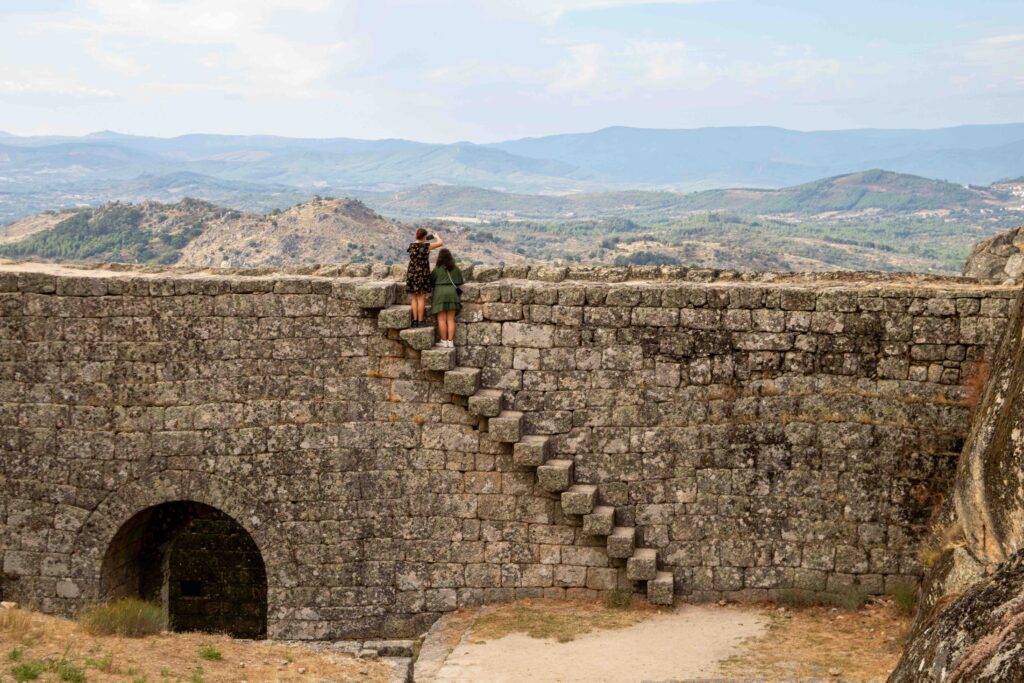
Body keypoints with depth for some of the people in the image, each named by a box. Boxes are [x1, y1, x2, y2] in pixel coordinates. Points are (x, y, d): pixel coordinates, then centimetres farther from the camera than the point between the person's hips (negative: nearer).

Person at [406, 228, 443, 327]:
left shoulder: (411, 245, 2)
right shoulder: (426, 246, -11)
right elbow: (441, 243, -1)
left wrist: (423, 241, 31)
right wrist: (436, 236, 18)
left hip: (412, 273, 4)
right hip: (422, 274, -4)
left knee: (414, 298, 10)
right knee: (421, 298, -1)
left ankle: (415, 320, 7)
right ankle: (420, 321, -1)